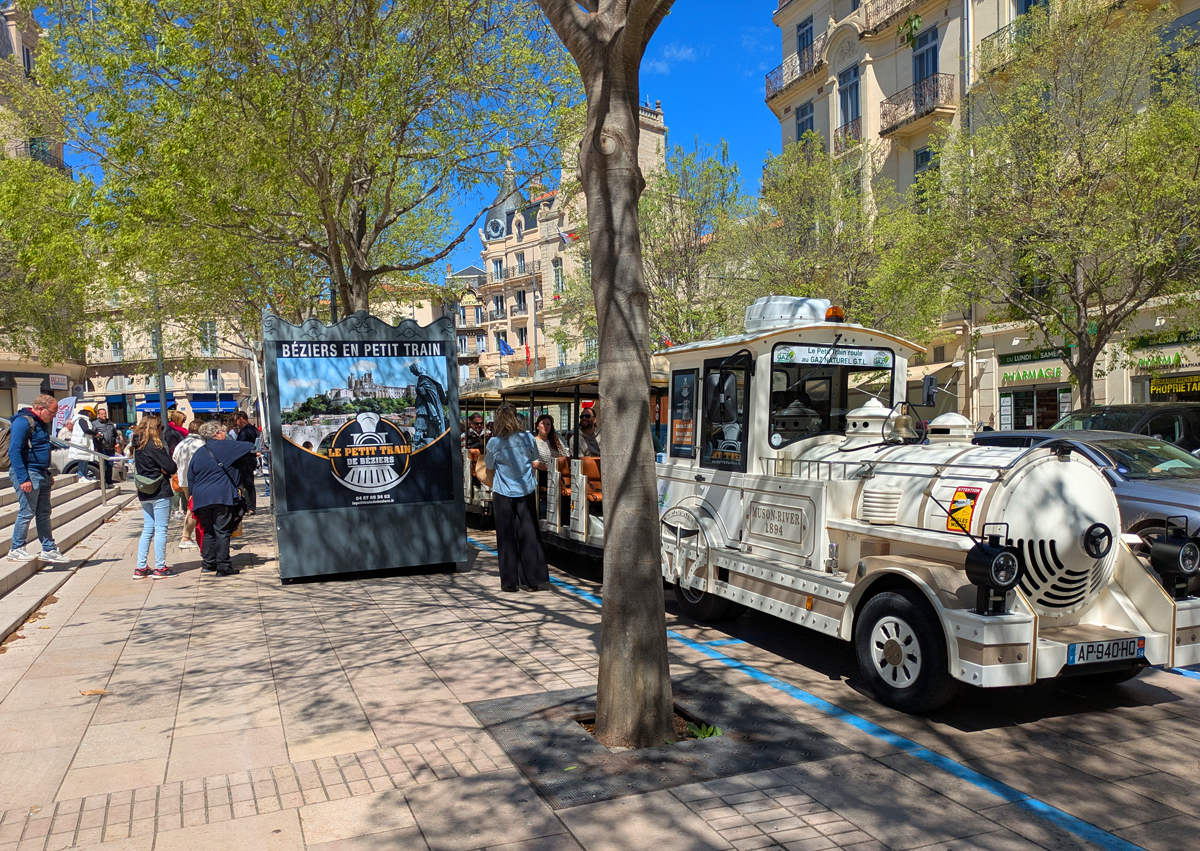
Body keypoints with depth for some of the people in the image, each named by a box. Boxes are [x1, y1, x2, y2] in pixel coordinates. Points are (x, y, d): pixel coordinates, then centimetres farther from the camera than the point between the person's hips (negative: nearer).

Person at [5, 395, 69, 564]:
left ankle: (49, 549, 15)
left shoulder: (42, 424, 15)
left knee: (44, 513, 11)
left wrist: (48, 474, 20)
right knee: (27, 512, -5)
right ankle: (16, 549, 6)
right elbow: (14, 452, -19)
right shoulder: (23, 422, -14)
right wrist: (23, 479, -23)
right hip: (27, 474, -9)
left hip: (41, 474, 9)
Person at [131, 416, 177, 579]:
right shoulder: (154, 446, -14)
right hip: (160, 492, -8)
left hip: (144, 492, 8)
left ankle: (141, 567, 14)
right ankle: (160, 568, 2)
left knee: (147, 529, 13)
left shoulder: (138, 446, 10)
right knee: (160, 530, -2)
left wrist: (163, 470, 3)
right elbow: (171, 468, -17)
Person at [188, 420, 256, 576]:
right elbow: (249, 448, -5)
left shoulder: (198, 453, 15)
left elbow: (191, 480, 18)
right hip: (222, 497, -6)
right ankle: (223, 566, -3)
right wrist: (253, 452, 17)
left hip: (202, 499, 6)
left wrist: (194, 496, 25)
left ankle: (209, 563, 19)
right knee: (222, 531, -3)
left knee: (208, 532, 15)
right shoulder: (225, 446, -3)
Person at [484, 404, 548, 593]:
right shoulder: (528, 438, -3)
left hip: (503, 493, -2)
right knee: (529, 535, 7)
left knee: (507, 537, 7)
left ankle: (510, 582, 11)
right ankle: (532, 580, 10)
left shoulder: (494, 442, -10)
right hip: (526, 491, 2)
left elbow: (489, 466, 4)